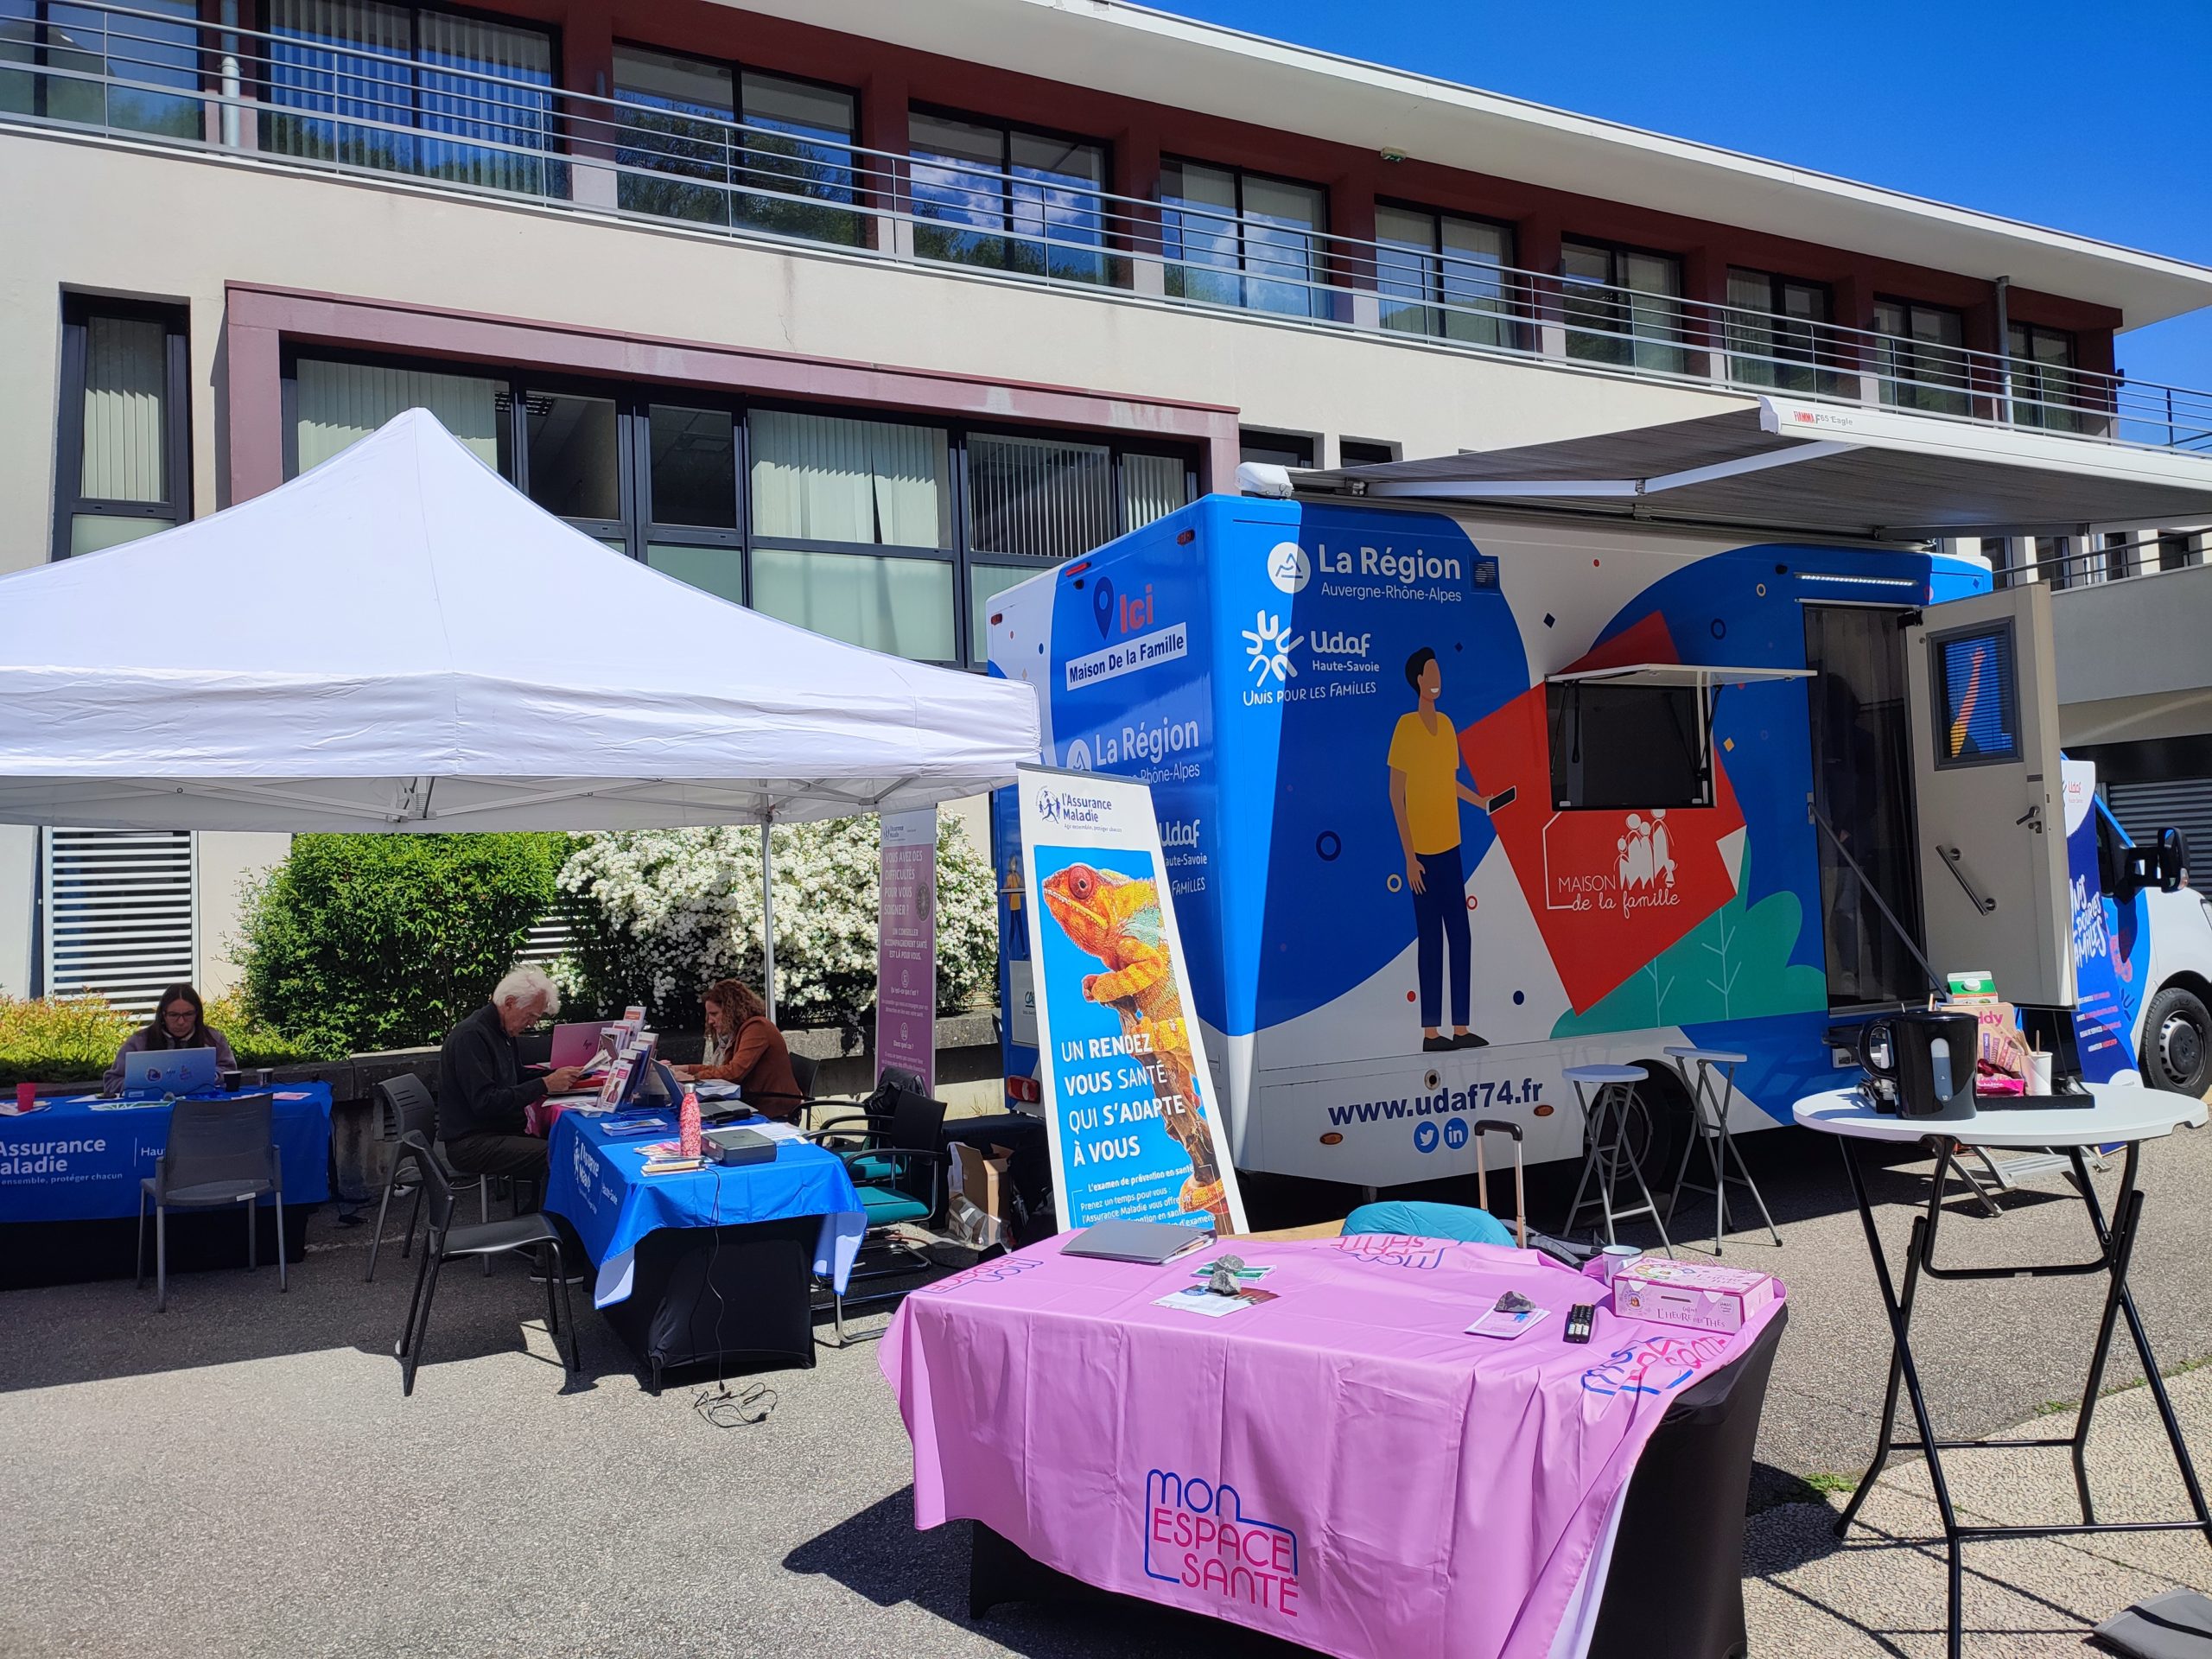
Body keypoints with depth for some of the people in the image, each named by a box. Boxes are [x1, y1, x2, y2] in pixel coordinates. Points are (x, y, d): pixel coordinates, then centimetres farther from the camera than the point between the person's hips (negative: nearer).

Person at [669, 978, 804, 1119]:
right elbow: (725, 1069, 15)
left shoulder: (757, 1027, -14)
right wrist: (688, 1069, 8)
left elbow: (735, 1072, -22)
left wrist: (694, 1078, -18)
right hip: (756, 1106, 8)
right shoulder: (742, 1029, 16)